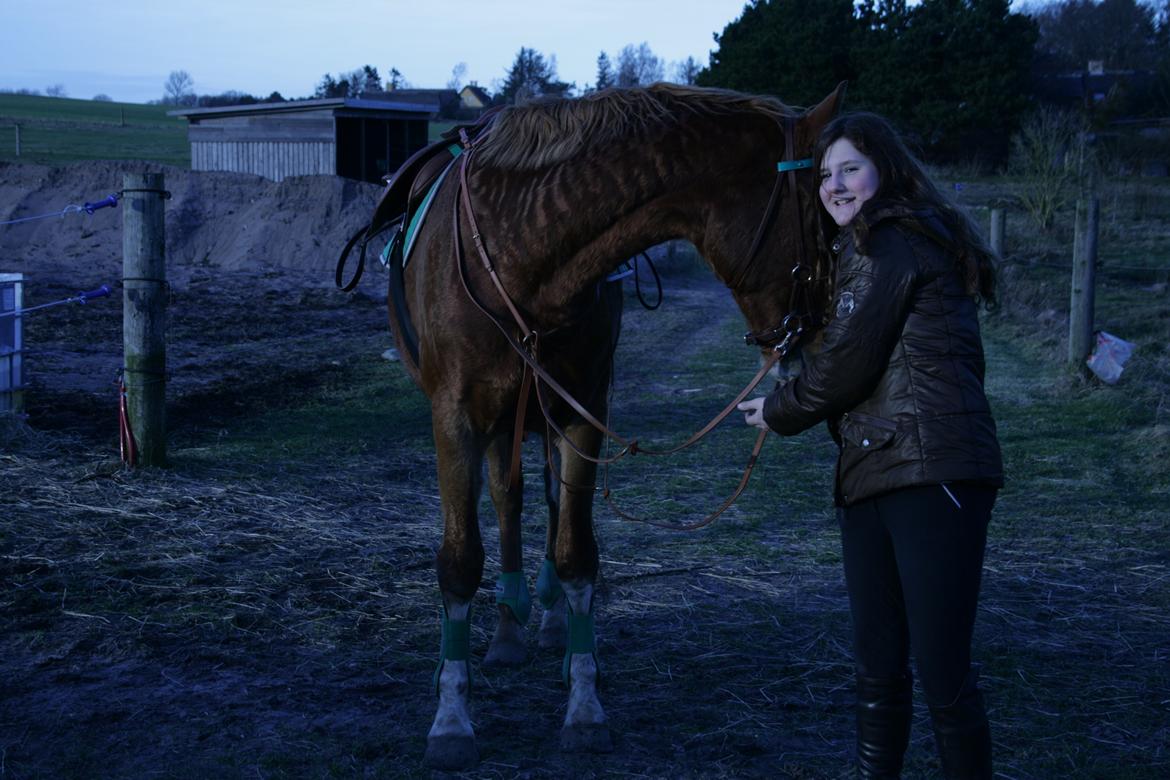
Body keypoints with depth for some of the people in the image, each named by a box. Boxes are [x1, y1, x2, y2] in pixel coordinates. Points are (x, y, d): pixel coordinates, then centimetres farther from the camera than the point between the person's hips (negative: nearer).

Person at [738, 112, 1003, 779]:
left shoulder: (889, 245, -6)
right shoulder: (889, 246, 25)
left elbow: (846, 364, -9)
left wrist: (779, 412, 6)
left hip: (931, 474, -10)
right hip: (870, 479, 10)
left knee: (943, 672, -8)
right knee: (878, 668, 13)